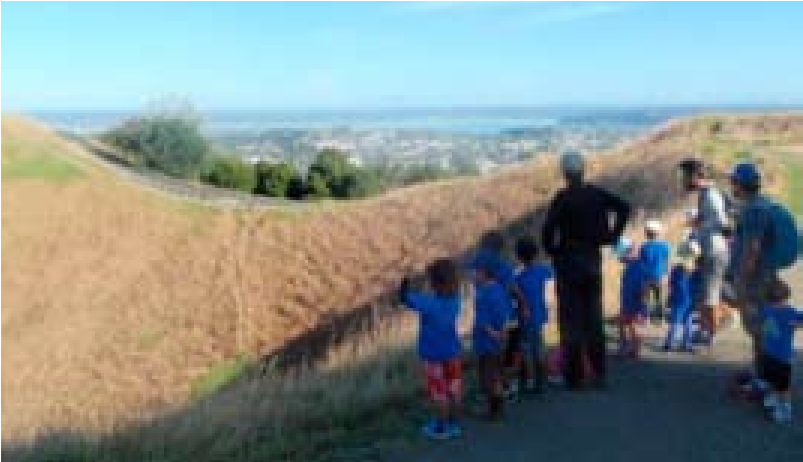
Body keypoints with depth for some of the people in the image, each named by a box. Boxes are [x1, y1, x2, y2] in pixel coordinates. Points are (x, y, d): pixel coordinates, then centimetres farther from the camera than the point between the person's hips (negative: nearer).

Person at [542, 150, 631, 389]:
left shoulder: (562, 198, -13)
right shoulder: (597, 194, 3)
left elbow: (548, 230, -19)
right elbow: (624, 208, 5)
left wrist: (552, 251, -2)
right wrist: (612, 235, 8)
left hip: (568, 262, -5)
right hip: (593, 261, 5)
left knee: (571, 320, 3)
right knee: (593, 318, 13)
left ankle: (574, 376, 6)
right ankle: (599, 373, 18)